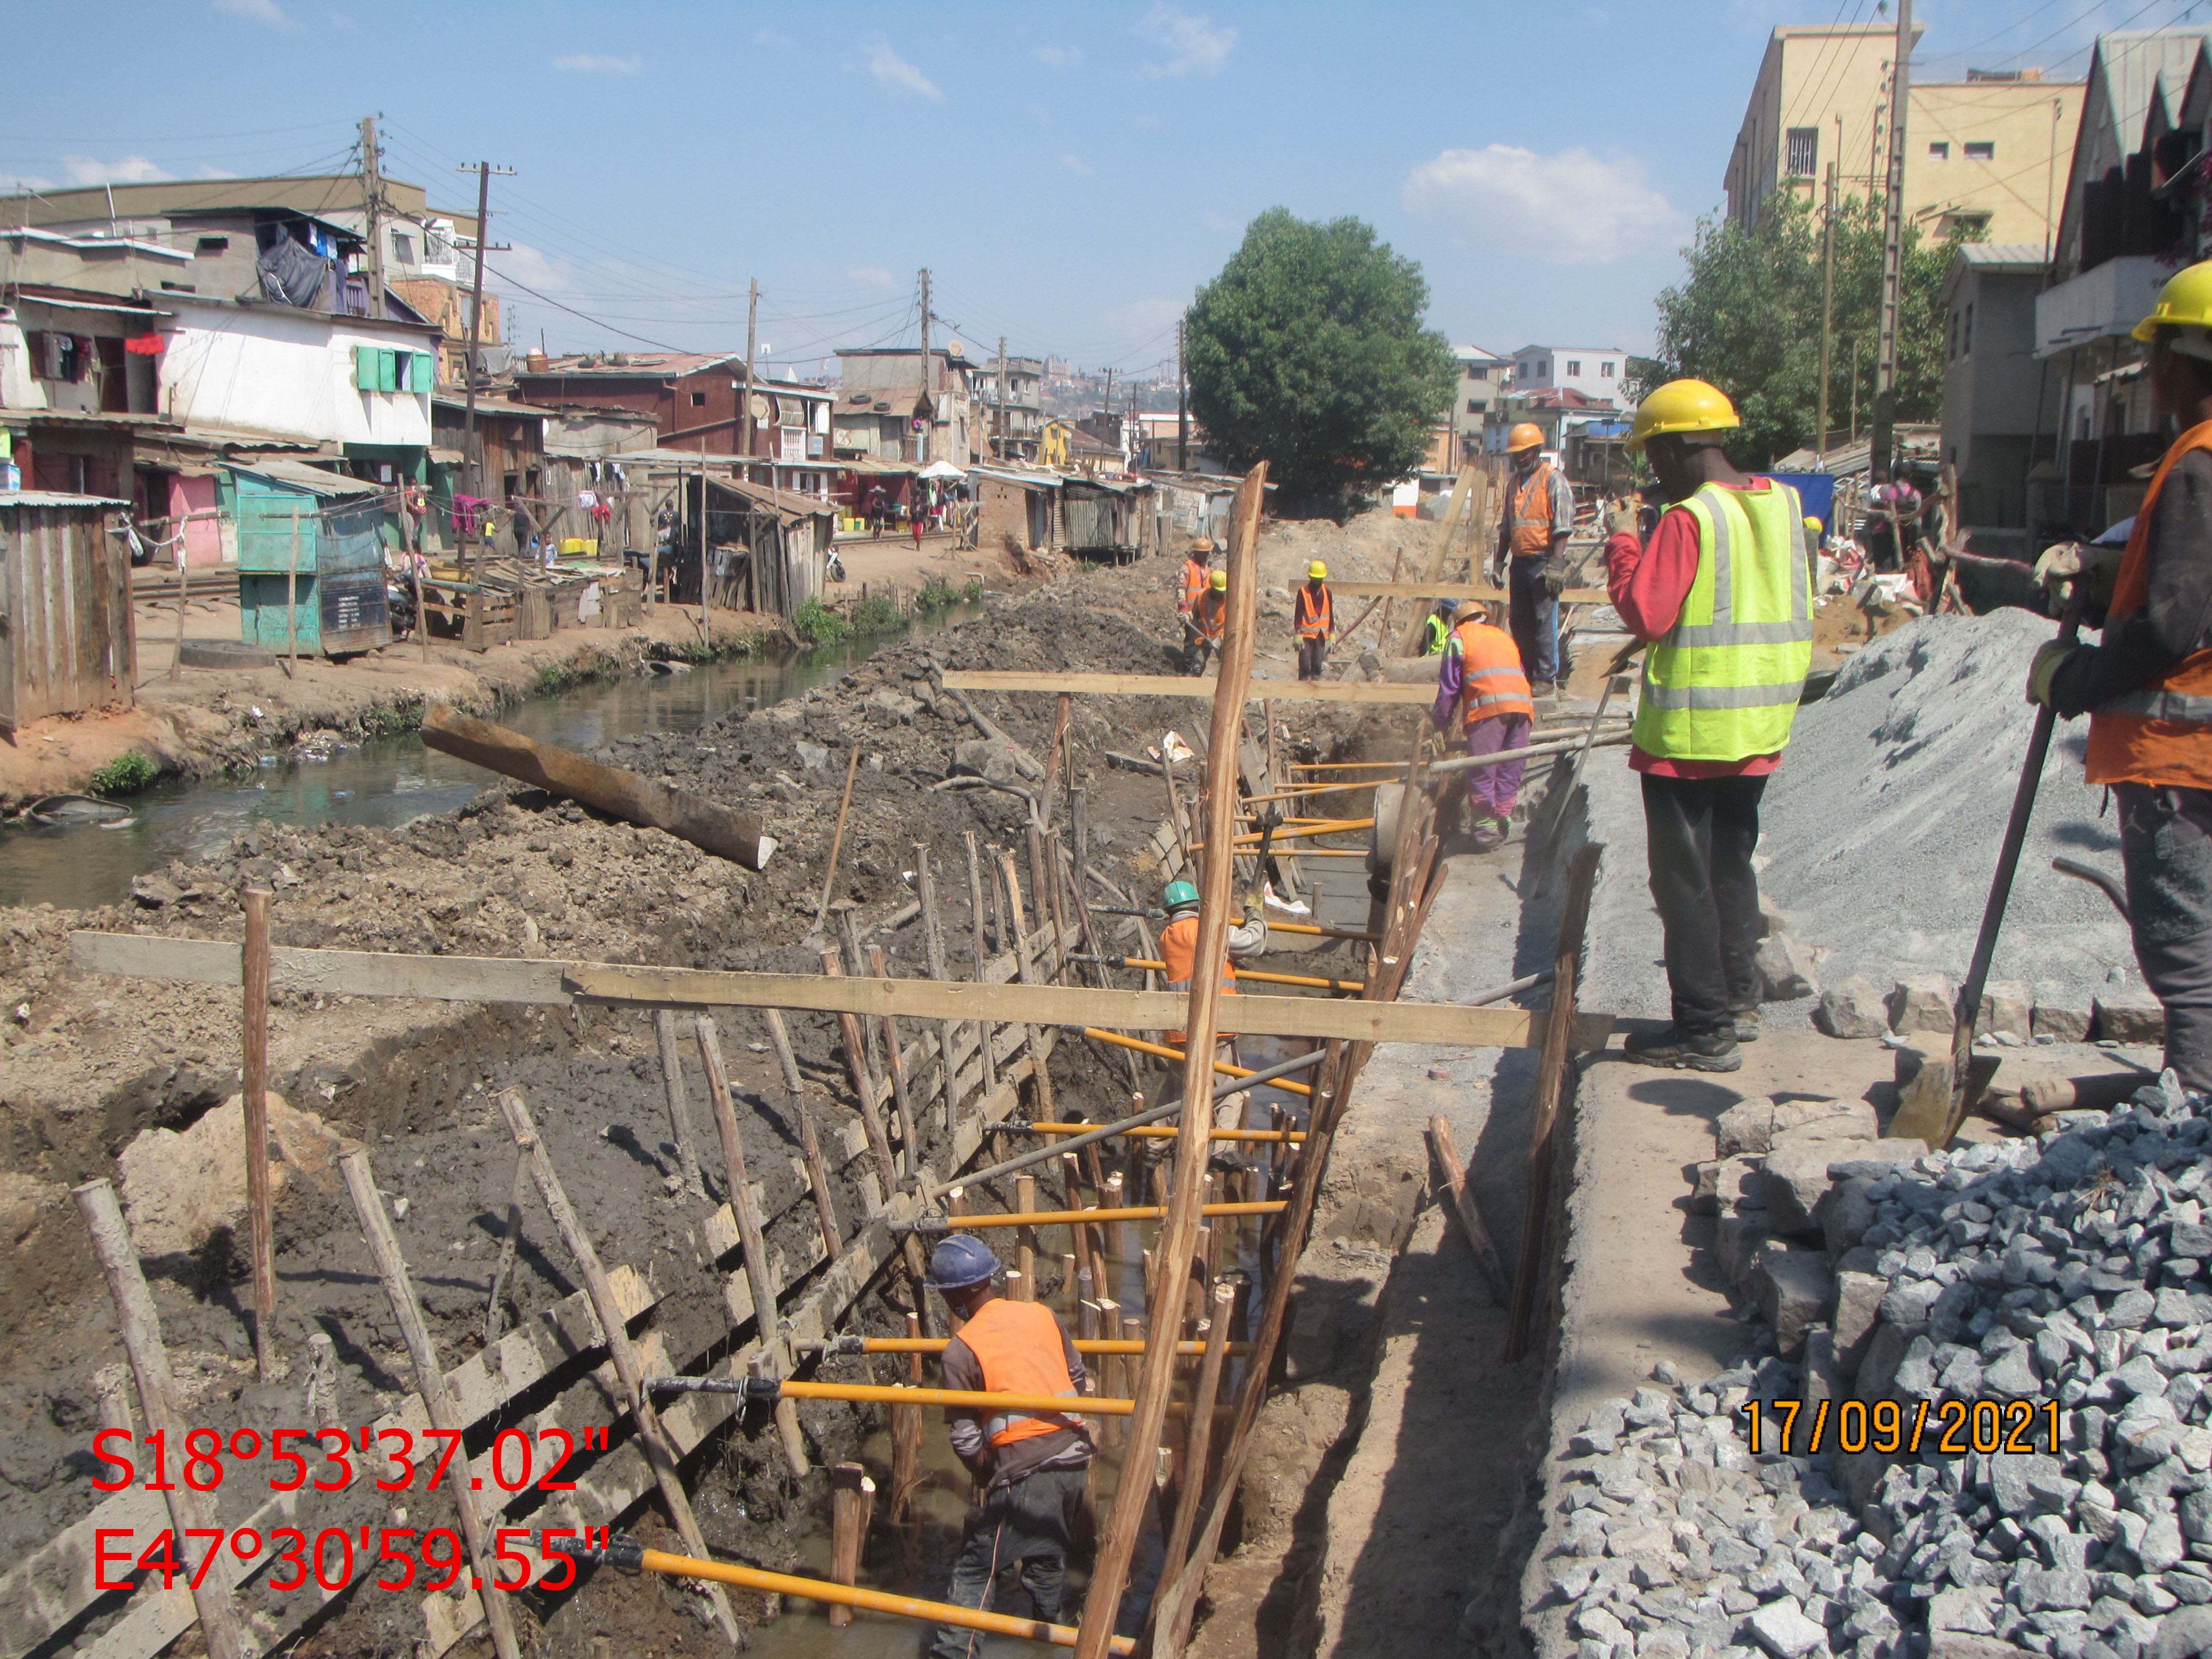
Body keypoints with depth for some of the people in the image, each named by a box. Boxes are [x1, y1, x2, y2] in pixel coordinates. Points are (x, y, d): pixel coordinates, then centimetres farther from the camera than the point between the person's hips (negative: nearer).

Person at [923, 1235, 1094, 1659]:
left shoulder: (960, 1352, -9)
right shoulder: (1041, 1314, 6)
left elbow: (965, 1440, -4)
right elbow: (1079, 1381, 15)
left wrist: (988, 1477, 13)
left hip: (1023, 1473, -6)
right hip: (1075, 1456, 6)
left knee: (975, 1568, 5)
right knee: (1049, 1553, 27)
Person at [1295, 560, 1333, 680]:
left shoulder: (1326, 592, 7)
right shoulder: (1303, 592, -4)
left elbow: (1331, 614, 13)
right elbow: (1298, 614, -5)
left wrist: (1332, 634, 9)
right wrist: (1298, 635, -11)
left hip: (1321, 635, 3)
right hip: (1307, 634, -3)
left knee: (1317, 666, 5)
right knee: (1305, 666, -6)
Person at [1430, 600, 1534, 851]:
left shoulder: (1460, 636, 17)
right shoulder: (1505, 637, 31)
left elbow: (1449, 683, 12)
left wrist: (1440, 721, 19)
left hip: (1488, 707, -5)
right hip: (1522, 704, 5)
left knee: (1482, 771, -1)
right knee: (1510, 772, 9)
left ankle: (1485, 828, -2)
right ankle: (1502, 821, 10)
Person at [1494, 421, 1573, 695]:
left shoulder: (1553, 479, -6)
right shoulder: (1514, 483, 17)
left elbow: (1562, 526, -13)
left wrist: (1557, 564, -20)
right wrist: (1500, 562, 19)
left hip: (1543, 560, -7)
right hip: (1520, 561, 7)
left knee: (1544, 621, -7)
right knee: (1520, 622, 9)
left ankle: (1545, 678, -3)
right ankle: (1526, 673, 18)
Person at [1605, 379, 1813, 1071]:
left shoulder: (1690, 518, -18)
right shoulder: (1782, 504, 7)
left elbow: (1645, 615, -20)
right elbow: (1795, 609, 14)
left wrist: (1622, 542, -8)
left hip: (1690, 730, -8)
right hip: (1762, 726, 8)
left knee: (1684, 878, 0)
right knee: (1732, 863, 20)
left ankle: (1705, 1029, 4)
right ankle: (1738, 998, 28)